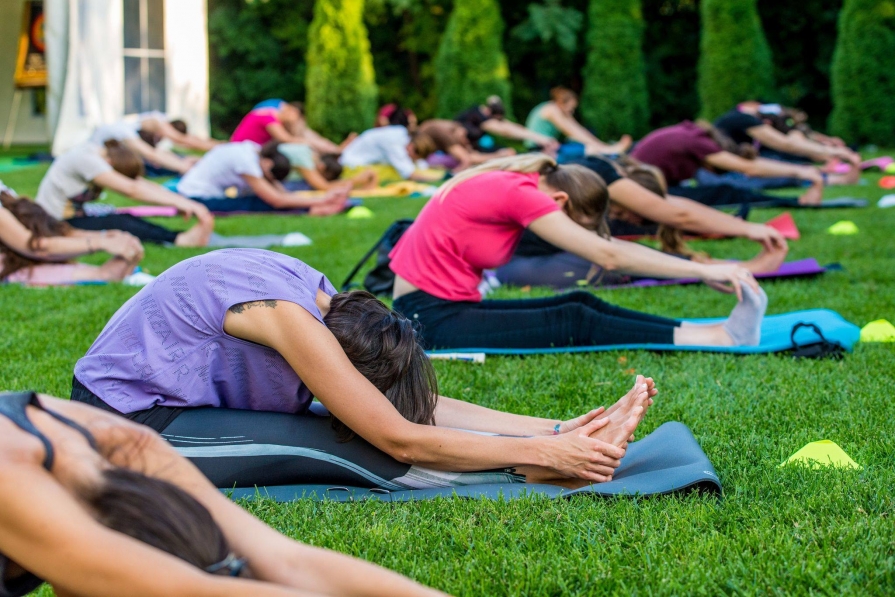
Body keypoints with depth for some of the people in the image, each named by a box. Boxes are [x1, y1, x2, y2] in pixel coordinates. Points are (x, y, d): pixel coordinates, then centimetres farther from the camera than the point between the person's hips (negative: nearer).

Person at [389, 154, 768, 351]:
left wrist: (704, 270, -1)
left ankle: (716, 331, -12)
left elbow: (606, 246, 5)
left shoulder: (522, 184, 8)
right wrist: (703, 271, -17)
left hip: (452, 308, 9)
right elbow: (608, 257, -21)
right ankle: (719, 338, -19)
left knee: (582, 304, -5)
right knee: (575, 322, -18)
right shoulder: (518, 193, -19)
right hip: (430, 318, -9)